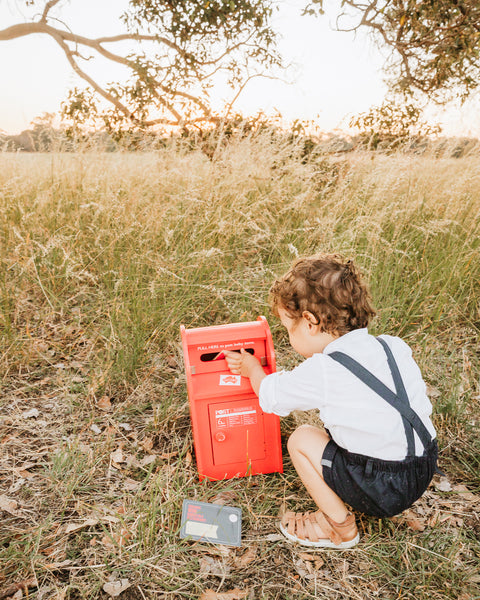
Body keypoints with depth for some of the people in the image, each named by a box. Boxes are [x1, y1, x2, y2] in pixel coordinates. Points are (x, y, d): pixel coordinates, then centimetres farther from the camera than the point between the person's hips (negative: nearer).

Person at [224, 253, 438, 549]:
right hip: (426, 469, 8)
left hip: (384, 491, -7)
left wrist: (252, 368, 20)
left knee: (302, 440, 4)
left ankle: (341, 528, 17)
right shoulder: (394, 346, -1)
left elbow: (270, 396, -2)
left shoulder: (322, 371, -19)